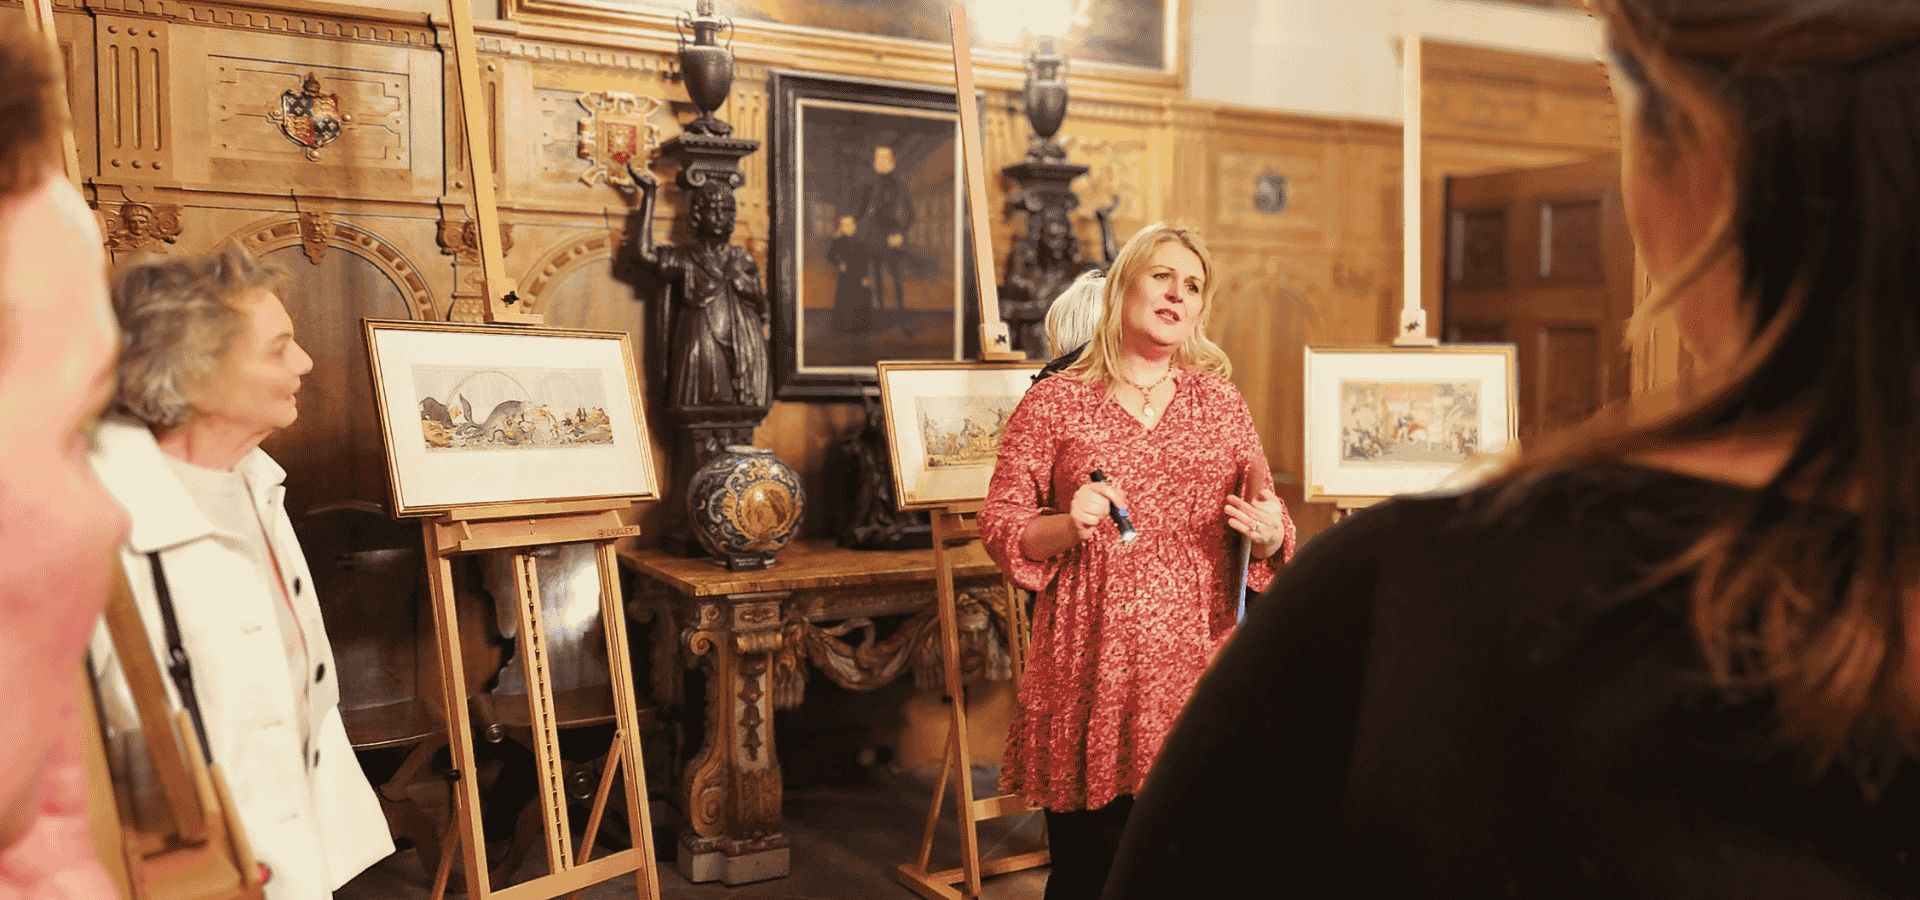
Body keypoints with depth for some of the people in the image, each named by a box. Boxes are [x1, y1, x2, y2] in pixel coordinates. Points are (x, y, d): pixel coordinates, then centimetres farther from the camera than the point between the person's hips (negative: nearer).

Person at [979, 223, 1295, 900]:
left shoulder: (1222, 403, 12)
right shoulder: (1053, 402, 4)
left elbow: (1271, 534, 16)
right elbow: (999, 529, 3)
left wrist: (1267, 533, -6)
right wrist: (1069, 525, -16)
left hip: (1198, 666, 2)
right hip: (1089, 673, -2)